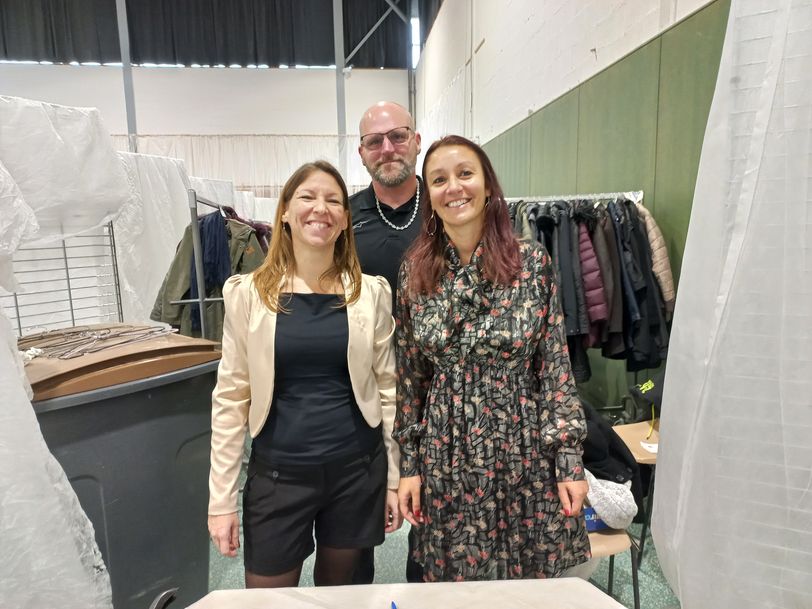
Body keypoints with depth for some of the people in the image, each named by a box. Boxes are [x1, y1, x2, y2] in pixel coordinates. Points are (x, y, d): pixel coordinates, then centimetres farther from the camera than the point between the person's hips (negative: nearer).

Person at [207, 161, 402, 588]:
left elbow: (387, 389, 2)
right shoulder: (248, 293, -5)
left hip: (357, 469, 1)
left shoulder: (371, 293, -3)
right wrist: (221, 498, -2)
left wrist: (394, 478, 3)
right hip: (278, 473, 0)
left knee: (339, 591, 20)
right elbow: (231, 397, -3)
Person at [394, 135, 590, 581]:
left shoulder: (532, 264, -6)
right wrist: (409, 466, 4)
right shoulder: (414, 271, -1)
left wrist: (570, 462, -5)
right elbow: (409, 378, 3)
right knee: (453, 581, 16)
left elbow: (556, 368, -4)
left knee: (532, 580, 14)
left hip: (525, 455, -1)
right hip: (446, 459, 2)